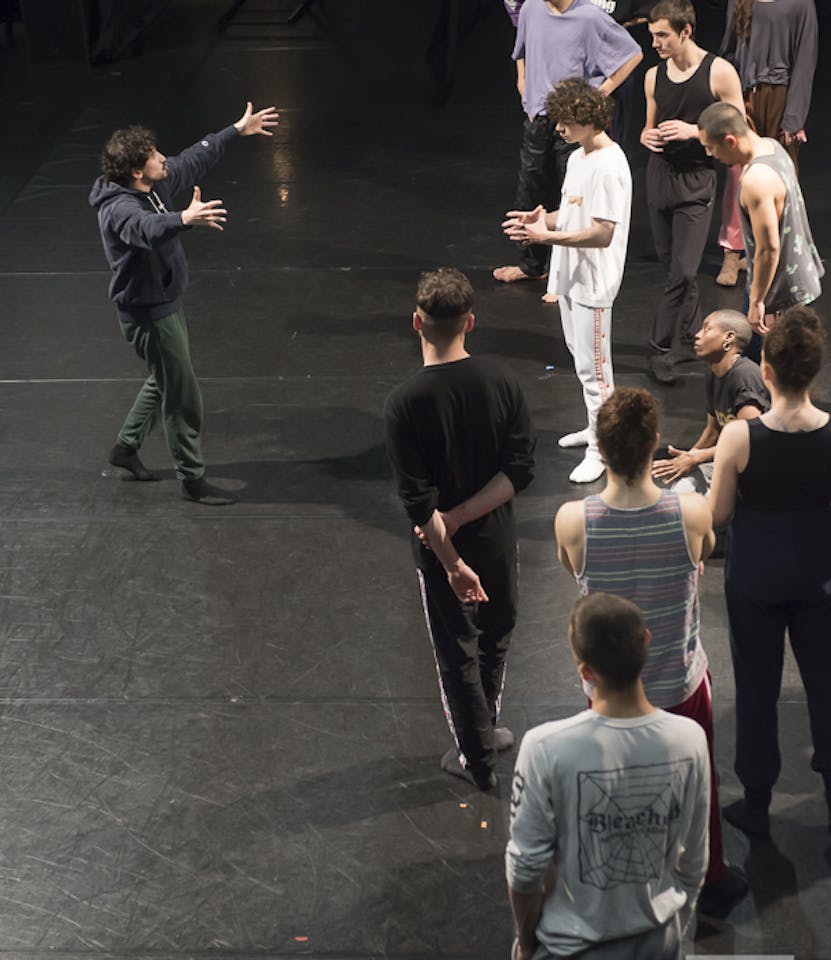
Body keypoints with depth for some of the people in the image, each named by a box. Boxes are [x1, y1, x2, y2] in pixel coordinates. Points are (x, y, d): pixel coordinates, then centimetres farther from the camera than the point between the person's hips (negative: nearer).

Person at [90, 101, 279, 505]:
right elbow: (150, 228, -53)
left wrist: (237, 130, 20)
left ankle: (126, 448, 42)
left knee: (165, 380, 25)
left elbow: (194, 159, 13)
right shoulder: (119, 209, -30)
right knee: (183, 396, 0)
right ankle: (192, 479, 14)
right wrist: (185, 219, -72)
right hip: (147, 313, -10)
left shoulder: (157, 183, -3)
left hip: (167, 302, 10)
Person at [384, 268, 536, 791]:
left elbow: (419, 500, -21)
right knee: (495, 635, 26)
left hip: (442, 548, -3)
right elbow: (522, 468, -12)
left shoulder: (406, 402, -21)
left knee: (457, 652, 14)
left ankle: (478, 757, 27)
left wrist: (452, 562, -15)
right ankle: (483, 729, 45)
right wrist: (463, 515, -13)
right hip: (497, 538, 3)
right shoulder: (502, 382, -12)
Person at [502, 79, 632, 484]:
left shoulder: (609, 166, -21)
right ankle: (600, 426, 35)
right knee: (582, 356, 20)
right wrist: (542, 218, 1)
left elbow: (602, 233, -25)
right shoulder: (578, 157, 10)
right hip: (569, 275, 10)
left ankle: (600, 450, 5)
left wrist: (548, 236, -29)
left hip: (593, 282, -10)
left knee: (591, 365, -4)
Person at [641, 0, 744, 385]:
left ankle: (661, 347, 0)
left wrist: (693, 131, -18)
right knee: (671, 264, 12)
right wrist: (647, 137, -4)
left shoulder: (719, 73, -8)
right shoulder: (654, 76, 6)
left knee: (683, 270, -9)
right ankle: (691, 336, 28)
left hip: (696, 181, -5)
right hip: (659, 175, 5)